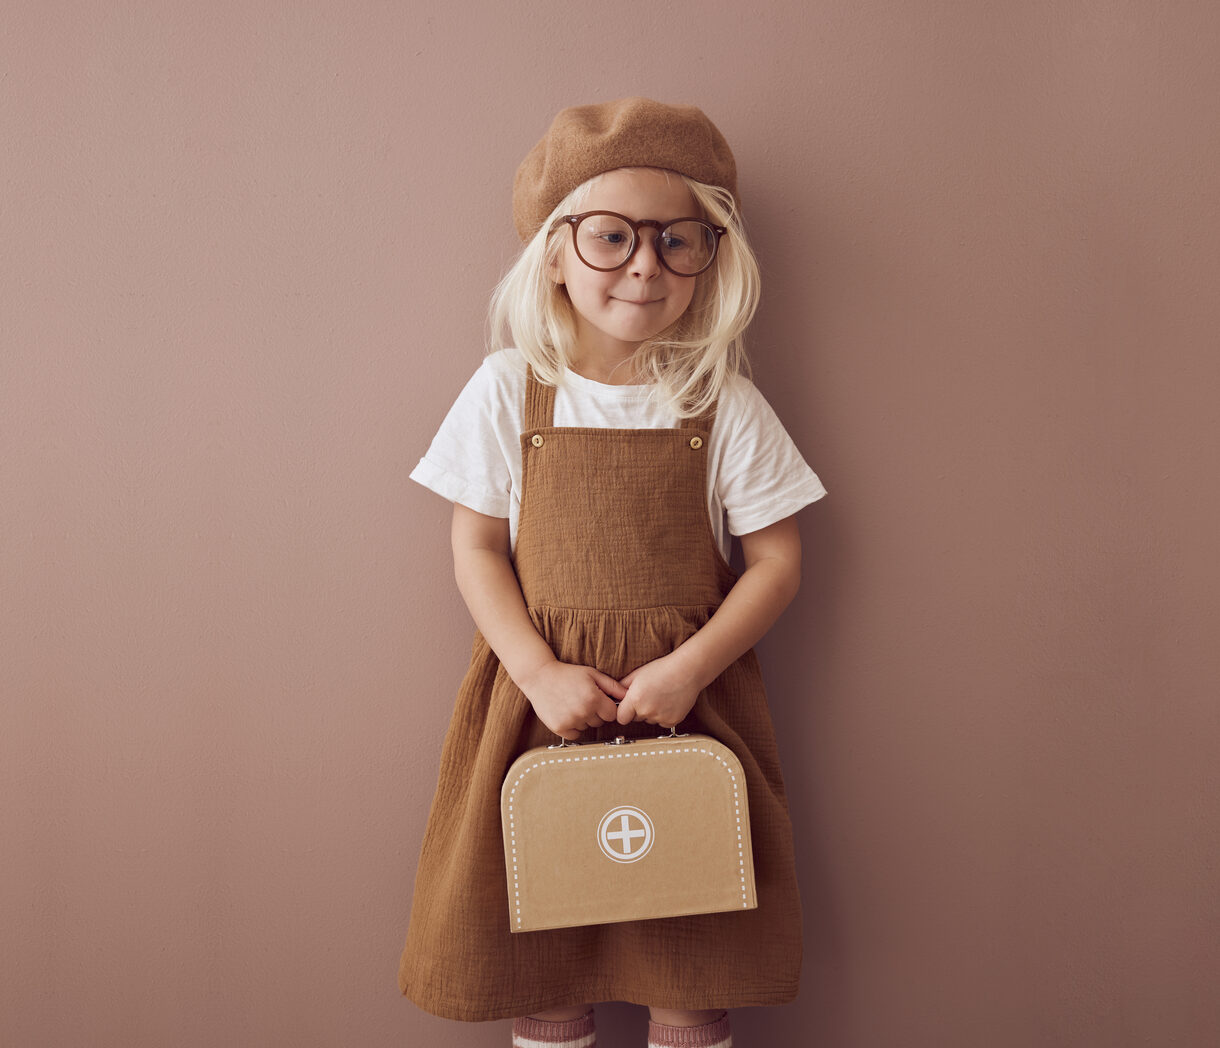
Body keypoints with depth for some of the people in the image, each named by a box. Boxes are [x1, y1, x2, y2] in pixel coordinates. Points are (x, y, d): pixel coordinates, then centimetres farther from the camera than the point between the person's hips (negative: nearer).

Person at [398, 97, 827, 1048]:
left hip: (690, 693, 0)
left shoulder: (723, 403, -4)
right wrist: (541, 673, -12)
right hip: (545, 693, 1)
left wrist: (688, 668, -13)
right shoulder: (509, 390, -3)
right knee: (536, 944, 10)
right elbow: (477, 547, 0)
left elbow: (777, 559, -1)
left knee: (697, 949, 9)